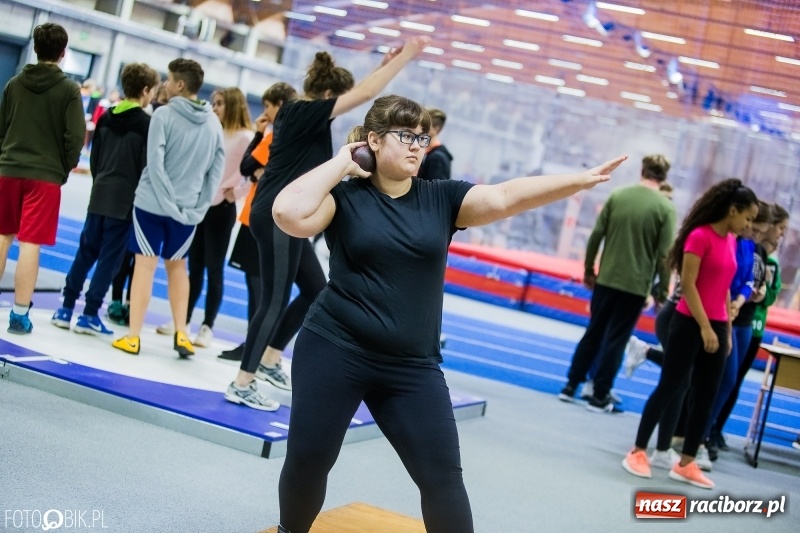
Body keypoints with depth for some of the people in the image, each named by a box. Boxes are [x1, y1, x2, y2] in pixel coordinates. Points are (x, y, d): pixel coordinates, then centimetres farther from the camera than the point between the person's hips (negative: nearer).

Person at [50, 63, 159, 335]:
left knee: (86, 250, 13)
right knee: (110, 257, 0)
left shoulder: (105, 117, 9)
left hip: (100, 195, 6)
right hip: (126, 199, -6)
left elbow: (94, 157, 13)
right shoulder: (146, 123, -9)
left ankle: (66, 308, 12)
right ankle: (89, 314, 0)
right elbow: (147, 165, -11)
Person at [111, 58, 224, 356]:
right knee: (177, 266, 19)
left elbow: (155, 163, -16)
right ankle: (180, 334, 13)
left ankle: (133, 337, 4)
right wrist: (200, 207, 4)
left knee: (145, 265, 2)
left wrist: (168, 202, -13)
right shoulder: (214, 123, 7)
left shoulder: (164, 115, -9)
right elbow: (217, 170, 5)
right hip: (189, 210, 4)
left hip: (152, 203, -4)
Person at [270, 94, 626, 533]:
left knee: (442, 476, 2)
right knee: (307, 462, 7)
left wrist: (581, 181, -15)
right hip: (334, 352, -2)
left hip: (412, 367, 3)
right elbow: (289, 213, -21)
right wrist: (340, 162, -11)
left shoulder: (442, 199, 4)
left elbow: (506, 197, -5)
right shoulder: (345, 197, -4)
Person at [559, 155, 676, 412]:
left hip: (605, 279, 3)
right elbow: (664, 255, -11)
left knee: (593, 334, 16)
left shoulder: (617, 195, 0)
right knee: (615, 341, 6)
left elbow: (596, 235, 0)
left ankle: (570, 386, 19)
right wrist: (662, 292, -3)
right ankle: (599, 397, 9)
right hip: (635, 285, -3)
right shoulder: (665, 208, -8)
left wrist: (588, 269, 11)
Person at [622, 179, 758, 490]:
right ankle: (638, 452, 10)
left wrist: (726, 330, 13)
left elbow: (724, 289, 15)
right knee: (670, 388, -2)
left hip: (715, 327, 8)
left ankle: (686, 464, 15)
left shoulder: (731, 241, 11)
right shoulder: (700, 236, -13)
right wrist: (704, 327, -17)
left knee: (706, 396, 8)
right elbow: (687, 284, -16)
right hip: (690, 324, -8)